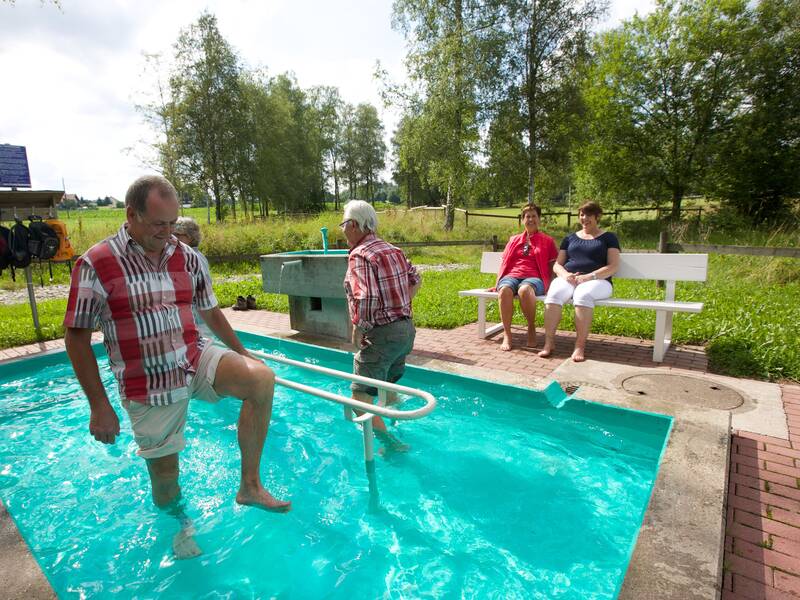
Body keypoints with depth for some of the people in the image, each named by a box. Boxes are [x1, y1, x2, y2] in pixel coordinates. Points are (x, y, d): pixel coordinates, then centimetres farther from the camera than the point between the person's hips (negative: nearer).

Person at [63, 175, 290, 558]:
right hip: (148, 386, -2)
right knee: (164, 474, 10)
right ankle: (177, 526, 45)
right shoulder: (95, 264, -11)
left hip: (197, 360, 3)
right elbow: (76, 337, -6)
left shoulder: (187, 258, 0)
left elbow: (211, 312, 12)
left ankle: (249, 485, -12)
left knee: (262, 378, -25)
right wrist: (99, 406, -7)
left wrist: (243, 355, 16)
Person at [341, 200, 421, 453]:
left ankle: (389, 442, -7)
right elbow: (415, 280, 20)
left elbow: (366, 299, -29)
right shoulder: (394, 250, 10)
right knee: (388, 386, 28)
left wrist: (357, 331, -18)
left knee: (361, 397, -3)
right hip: (406, 328, 9)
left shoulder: (360, 255, -17)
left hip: (381, 334, -9)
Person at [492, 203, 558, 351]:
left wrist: (548, 285, -3)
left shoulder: (547, 241, 20)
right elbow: (504, 262, 23)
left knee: (525, 289, -41)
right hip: (511, 276, 2)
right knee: (504, 290, -37)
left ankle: (532, 328, -18)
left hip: (533, 278, -2)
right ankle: (507, 334, -29)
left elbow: (552, 265, 14)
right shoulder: (513, 240, 26)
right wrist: (497, 283, 11)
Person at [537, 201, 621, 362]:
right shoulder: (570, 238, 22)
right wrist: (565, 274, -7)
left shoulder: (608, 237, 13)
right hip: (568, 279, 3)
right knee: (554, 293, -33)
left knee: (583, 295, -39)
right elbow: (557, 264, 17)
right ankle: (549, 342, -33)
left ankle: (580, 346, -36)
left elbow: (613, 266, 1)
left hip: (597, 281, -2)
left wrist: (589, 277, -15)